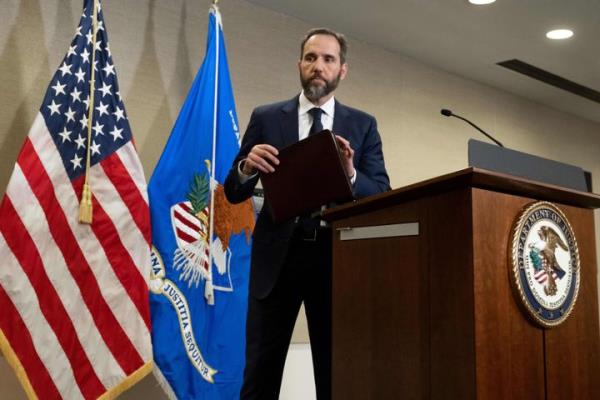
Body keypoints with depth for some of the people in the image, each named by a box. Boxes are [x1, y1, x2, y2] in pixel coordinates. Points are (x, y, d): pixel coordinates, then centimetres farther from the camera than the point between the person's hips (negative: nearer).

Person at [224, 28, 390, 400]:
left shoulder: (363, 125, 8)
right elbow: (234, 192, 7)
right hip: (277, 256, 0)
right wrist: (247, 167, -16)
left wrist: (350, 175, -20)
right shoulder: (266, 118, 7)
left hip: (336, 258, 1)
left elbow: (382, 196, 1)